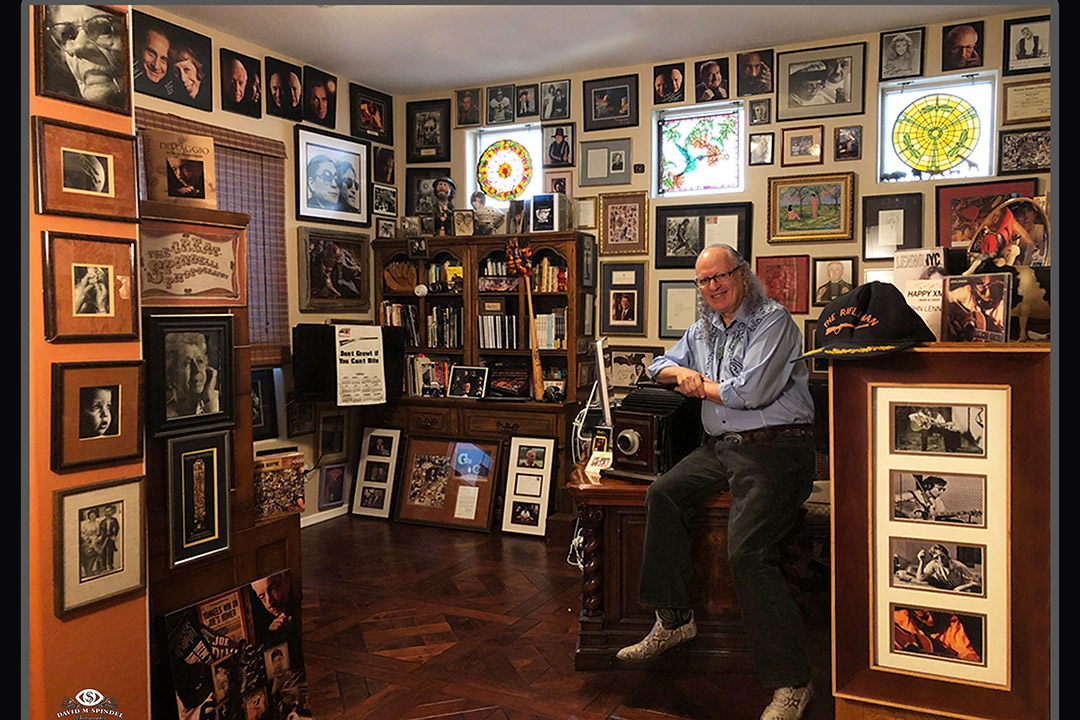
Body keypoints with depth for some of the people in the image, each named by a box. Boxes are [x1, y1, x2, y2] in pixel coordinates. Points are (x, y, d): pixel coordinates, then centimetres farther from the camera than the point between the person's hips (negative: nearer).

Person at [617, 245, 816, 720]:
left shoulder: (773, 320, -6)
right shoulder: (702, 330, 18)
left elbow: (751, 391, -17)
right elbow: (661, 366, 29)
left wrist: (700, 387, 0)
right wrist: (683, 372, 5)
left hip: (773, 449, -8)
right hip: (720, 448, 8)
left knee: (747, 554, -20)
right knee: (664, 494, -10)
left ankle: (791, 681, -9)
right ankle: (674, 620, 3)